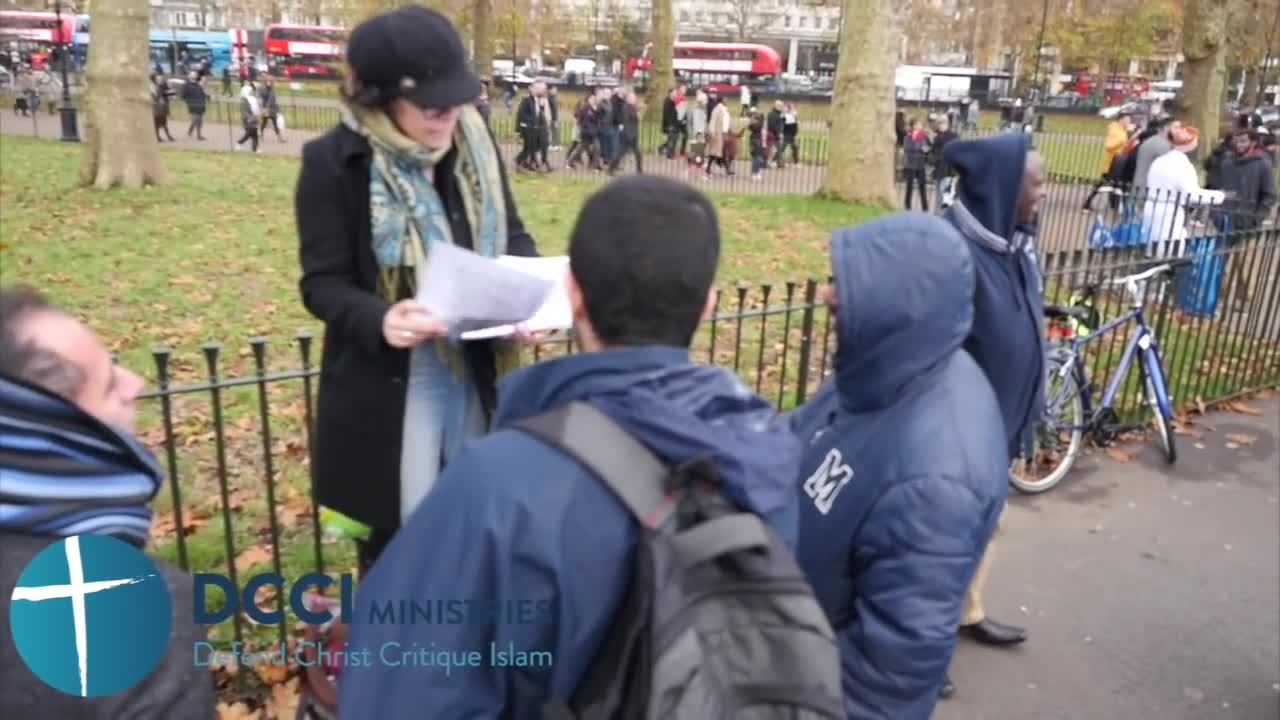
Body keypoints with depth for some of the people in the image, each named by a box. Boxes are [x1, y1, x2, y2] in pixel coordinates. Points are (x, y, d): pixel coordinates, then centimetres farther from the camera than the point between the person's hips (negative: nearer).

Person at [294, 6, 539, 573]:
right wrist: (379, 320, -34)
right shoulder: (333, 162, -14)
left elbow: (510, 235, 7)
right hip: (387, 383, -4)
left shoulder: (475, 142, -2)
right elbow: (322, 283, -12)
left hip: (477, 372, 5)